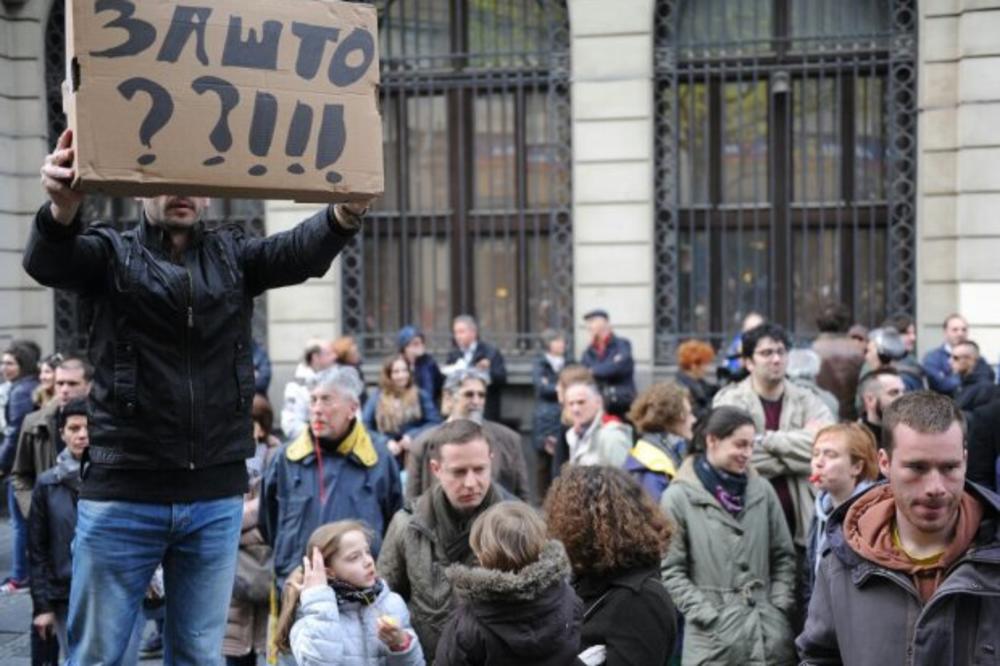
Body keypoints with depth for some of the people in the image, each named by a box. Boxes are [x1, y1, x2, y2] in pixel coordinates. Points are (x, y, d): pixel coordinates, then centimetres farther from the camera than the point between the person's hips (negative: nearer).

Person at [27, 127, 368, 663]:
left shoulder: (232, 255, 10)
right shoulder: (112, 252, 3)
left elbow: (300, 251, -9)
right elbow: (46, 261, -17)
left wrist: (347, 212, -33)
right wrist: (62, 208, -43)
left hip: (215, 497, 3)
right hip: (123, 495, -2)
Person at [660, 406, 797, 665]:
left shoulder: (763, 491, 9)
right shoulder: (679, 497, -3)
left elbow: (784, 556, 15)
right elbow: (670, 570, -5)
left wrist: (779, 607, 2)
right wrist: (708, 615, -11)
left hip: (770, 634, 4)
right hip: (713, 637, -4)